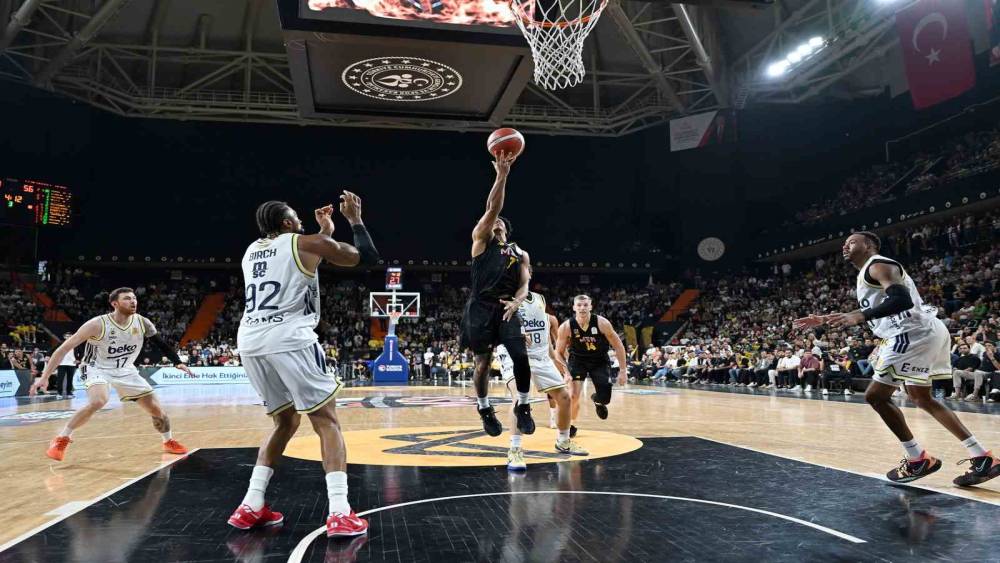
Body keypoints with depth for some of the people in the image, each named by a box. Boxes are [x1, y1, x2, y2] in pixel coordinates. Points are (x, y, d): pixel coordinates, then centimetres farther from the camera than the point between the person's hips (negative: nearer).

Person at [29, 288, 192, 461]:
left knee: (155, 408, 1)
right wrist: (44, 377, -22)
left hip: (126, 371, 4)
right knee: (98, 401, -34)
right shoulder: (98, 324, -24)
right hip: (99, 369, -4)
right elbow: (65, 348, -20)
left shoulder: (142, 323, -13)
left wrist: (177, 362, -11)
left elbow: (161, 344, 1)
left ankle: (169, 442, 26)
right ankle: (61, 439, -13)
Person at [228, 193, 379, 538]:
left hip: (249, 342, 7)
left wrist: (324, 231, 45)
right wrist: (355, 219, 25)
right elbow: (368, 257, 12)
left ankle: (251, 507, 18)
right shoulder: (309, 243, 7)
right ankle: (339, 514, -9)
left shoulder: (252, 250, 26)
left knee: (286, 420, 23)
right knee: (327, 422, 2)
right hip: (289, 339, -6)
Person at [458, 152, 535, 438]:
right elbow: (492, 208, -5)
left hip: (508, 308, 3)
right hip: (481, 307, -2)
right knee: (483, 363, -1)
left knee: (521, 357, -11)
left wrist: (516, 303, -14)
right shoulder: (481, 239, 11)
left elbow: (524, 286, 8)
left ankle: (522, 407, 10)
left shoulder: (520, 254, 20)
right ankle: (484, 409, 22)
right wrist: (501, 175, -12)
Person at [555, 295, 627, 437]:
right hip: (577, 360, 0)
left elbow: (618, 346, -12)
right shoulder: (566, 327, -22)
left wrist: (623, 370, -12)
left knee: (605, 398, -7)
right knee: (574, 396, -15)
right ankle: (571, 426, 12)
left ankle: (597, 400, 33)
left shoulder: (602, 323, -24)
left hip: (600, 361, 0)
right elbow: (559, 352, -7)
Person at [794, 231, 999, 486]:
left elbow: (902, 300, -25)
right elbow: (874, 310, 31)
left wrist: (860, 315, -33)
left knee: (876, 396, -6)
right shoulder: (867, 272, 23)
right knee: (922, 398, 21)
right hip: (924, 332, 11)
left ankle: (918, 460, 3)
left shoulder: (878, 265, -9)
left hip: (914, 333, -11)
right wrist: (825, 320, 27)